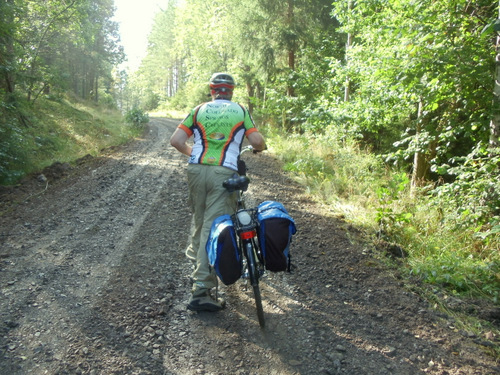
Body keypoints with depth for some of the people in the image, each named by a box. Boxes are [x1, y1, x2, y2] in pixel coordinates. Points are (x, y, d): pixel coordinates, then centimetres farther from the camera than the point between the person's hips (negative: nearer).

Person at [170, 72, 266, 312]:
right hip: (224, 173, -3)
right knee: (214, 227, -6)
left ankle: (196, 255, 42)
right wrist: (259, 147, 28)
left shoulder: (199, 110, 15)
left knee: (199, 220, 22)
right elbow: (257, 141, 4)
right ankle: (201, 291, -8)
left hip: (197, 170, 3)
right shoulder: (240, 111, 12)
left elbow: (176, 141, 6)